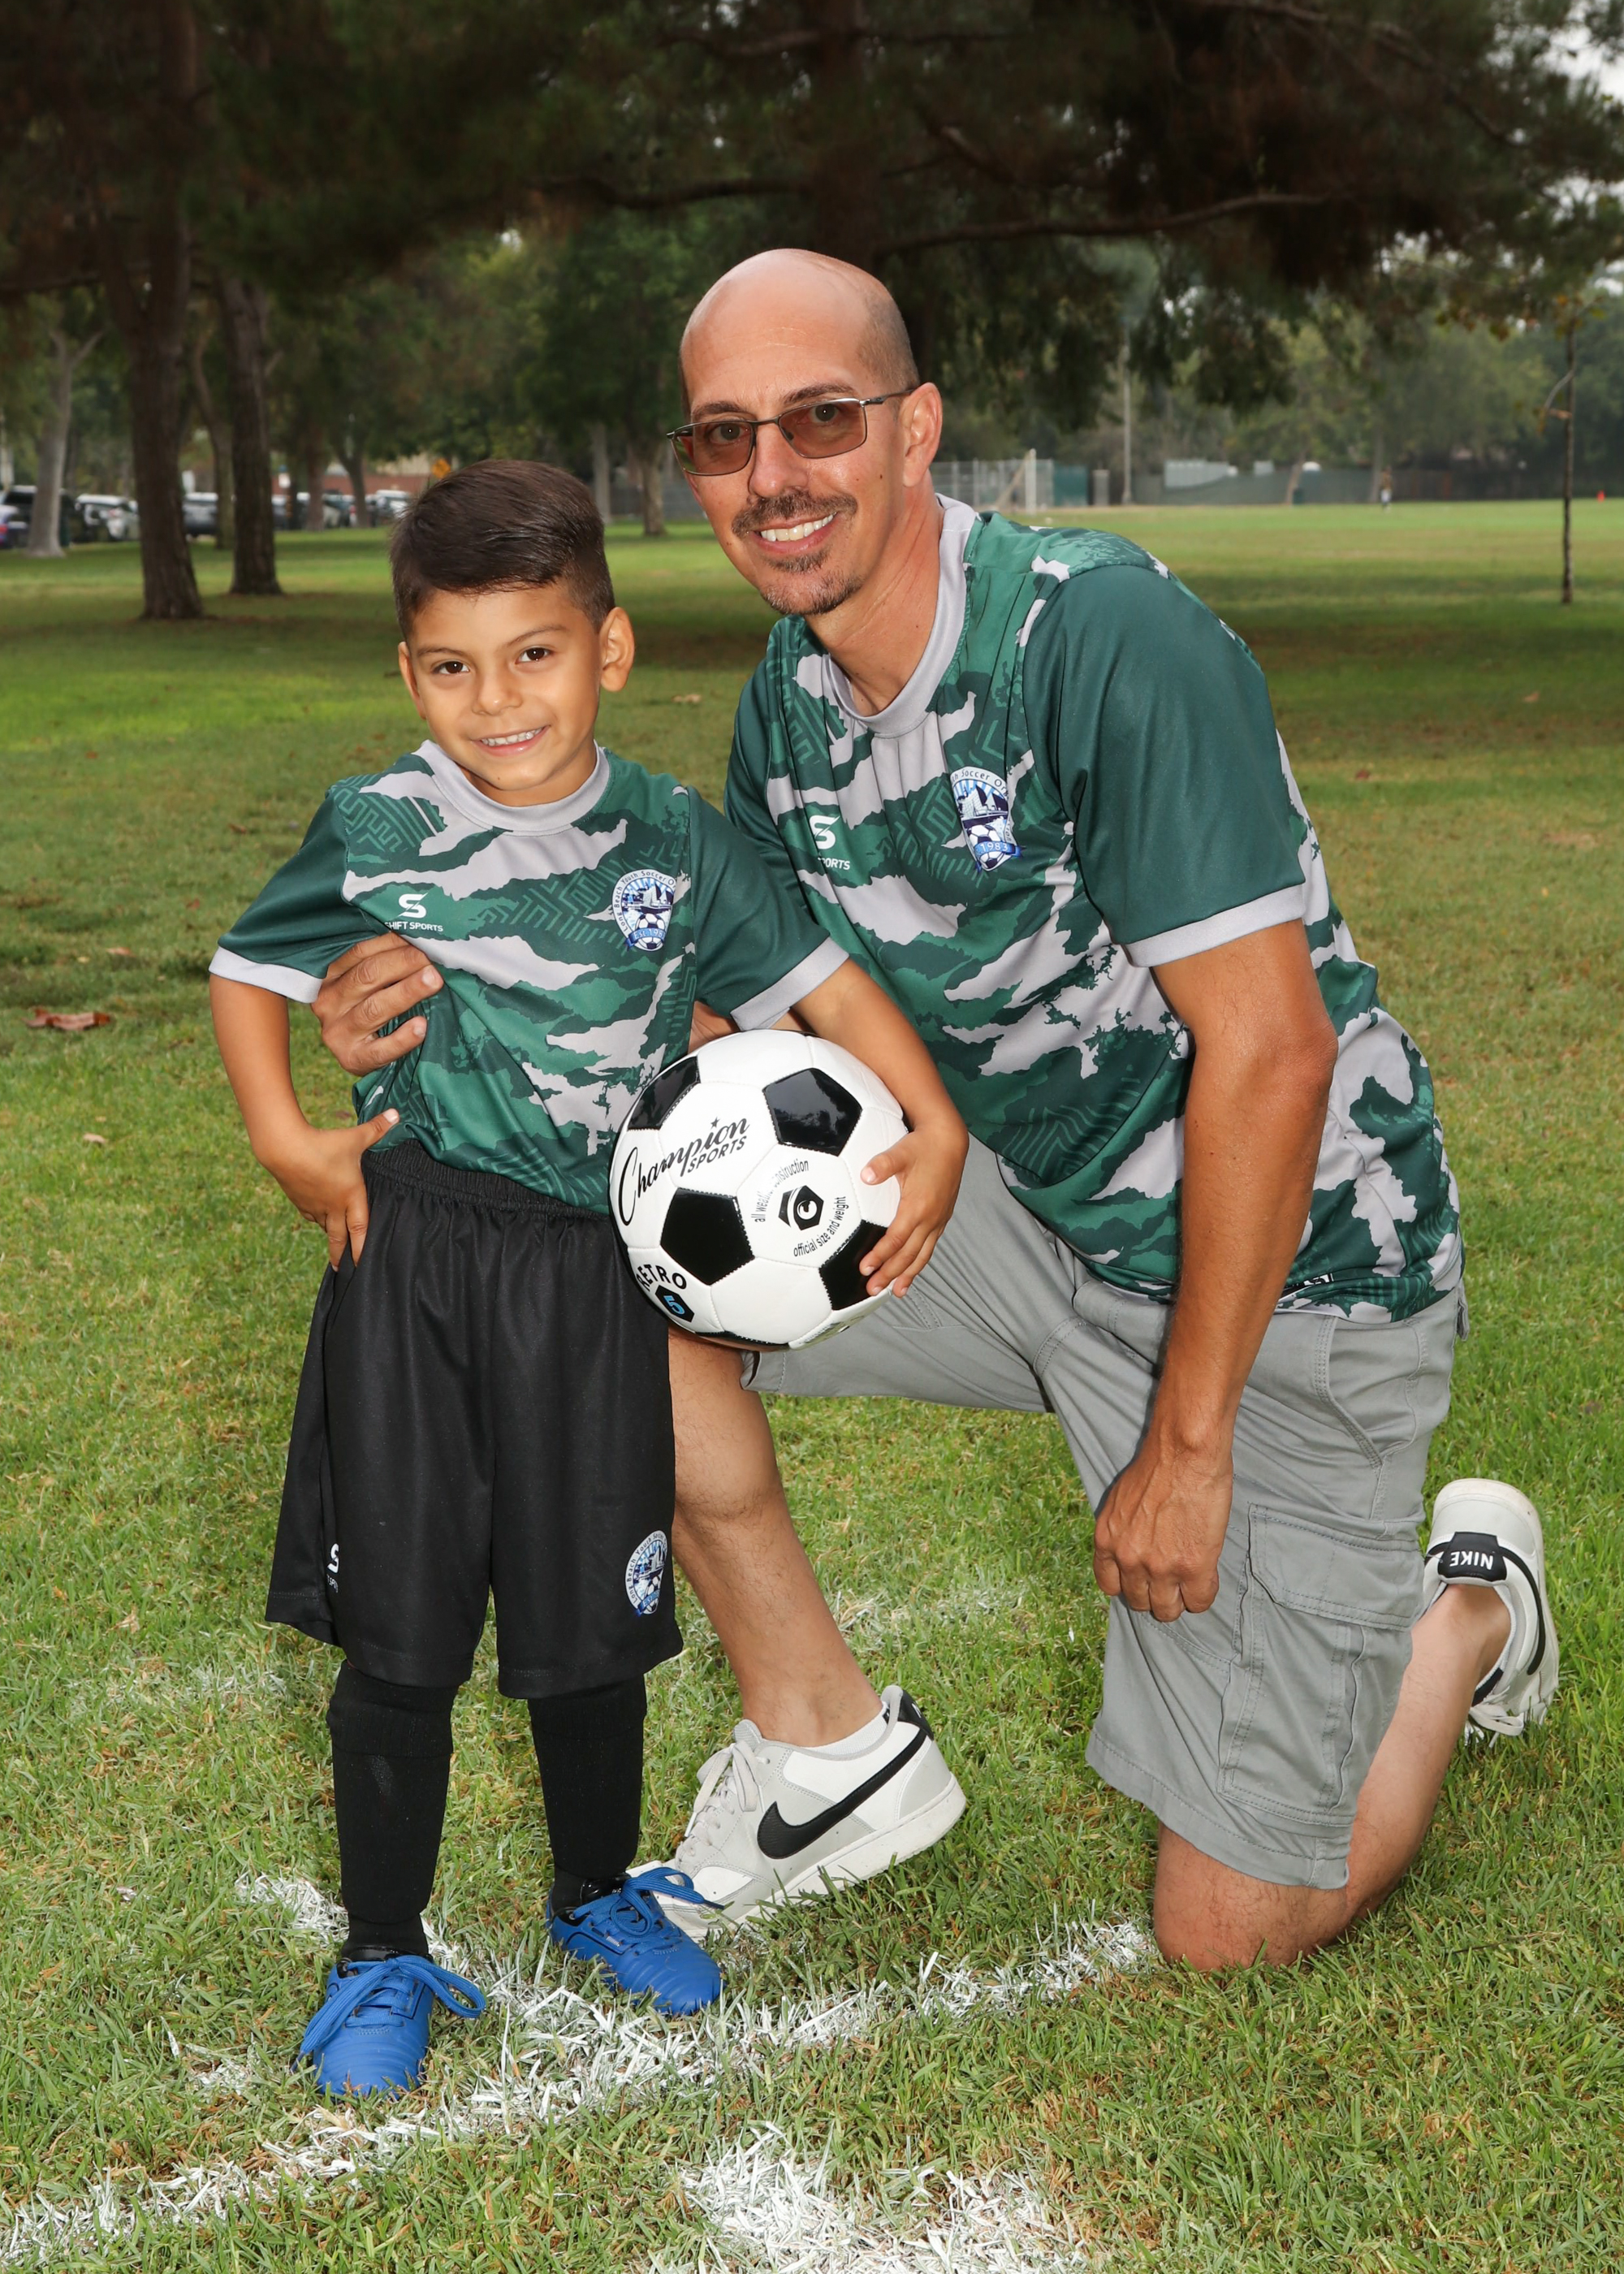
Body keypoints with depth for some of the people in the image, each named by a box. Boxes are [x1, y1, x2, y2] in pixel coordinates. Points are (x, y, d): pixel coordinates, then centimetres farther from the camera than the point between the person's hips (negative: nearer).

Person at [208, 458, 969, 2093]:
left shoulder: (675, 840, 0)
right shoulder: (374, 830, -3)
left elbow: (820, 982, 2)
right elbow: (248, 972, 10)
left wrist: (935, 1126, -10)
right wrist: (285, 1142, -3)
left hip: (598, 1276, 1)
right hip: (414, 1261, -1)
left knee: (589, 1630, 11)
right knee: (398, 1637, 5)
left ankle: (599, 1894, 38)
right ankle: (381, 1958, 22)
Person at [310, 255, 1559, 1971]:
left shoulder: (1110, 634, -25)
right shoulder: (787, 703, -1)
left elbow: (1267, 1052, -25)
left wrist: (1188, 1442, -20)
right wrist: (457, 1018, -13)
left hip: (1289, 1272, -6)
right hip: (1030, 1218, 6)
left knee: (1230, 1926, -5)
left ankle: (1468, 1603, 26)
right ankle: (812, 1725, 11)